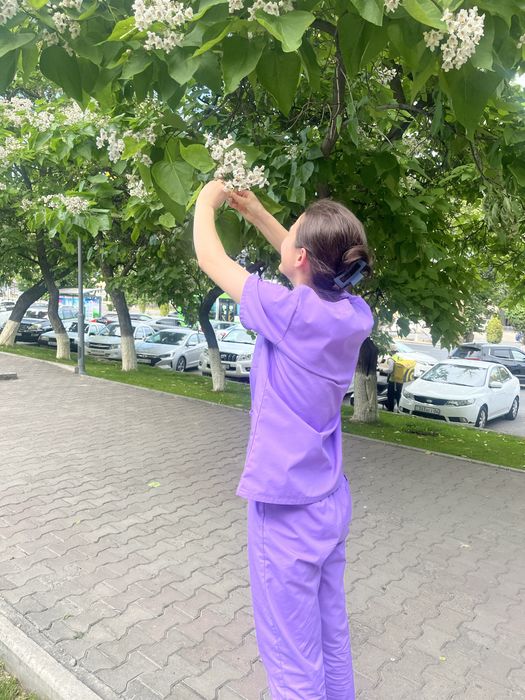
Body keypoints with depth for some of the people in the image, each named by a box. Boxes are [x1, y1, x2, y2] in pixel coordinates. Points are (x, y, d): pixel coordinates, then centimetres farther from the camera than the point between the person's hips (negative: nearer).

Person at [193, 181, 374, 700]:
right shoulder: (355, 315, -5)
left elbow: (209, 257, -9)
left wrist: (207, 200, 9)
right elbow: (316, 266, 16)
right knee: (332, 641, 23)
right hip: (331, 502, 7)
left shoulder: (289, 311, -23)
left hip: (286, 508, -7)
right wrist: (256, 213, 17)